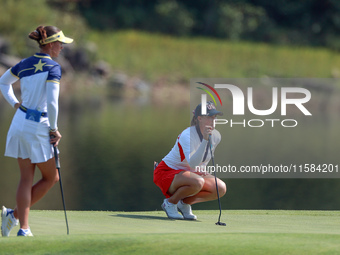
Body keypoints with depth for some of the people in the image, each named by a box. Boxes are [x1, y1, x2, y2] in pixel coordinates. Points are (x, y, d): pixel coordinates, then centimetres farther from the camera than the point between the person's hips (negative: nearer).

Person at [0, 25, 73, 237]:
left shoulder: (24, 65, 9)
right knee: (51, 178, 10)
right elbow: (52, 103, -20)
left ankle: (24, 227, 1)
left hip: (20, 123, 7)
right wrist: (54, 130, -10)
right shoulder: (53, 67, -13)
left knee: (26, 179, 8)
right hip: (38, 127, -7)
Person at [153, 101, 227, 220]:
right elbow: (192, 163, -41)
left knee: (221, 188, -15)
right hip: (167, 172, -7)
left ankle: (185, 202, 3)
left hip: (192, 173, 8)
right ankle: (170, 202, -11)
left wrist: (202, 170, 4)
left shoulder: (216, 136, -4)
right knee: (197, 182, -38)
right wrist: (205, 140, -47)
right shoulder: (187, 135, -27)